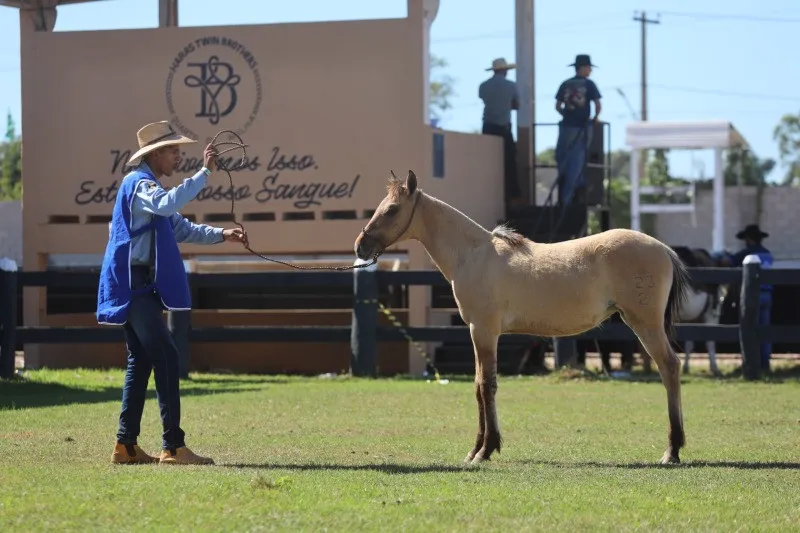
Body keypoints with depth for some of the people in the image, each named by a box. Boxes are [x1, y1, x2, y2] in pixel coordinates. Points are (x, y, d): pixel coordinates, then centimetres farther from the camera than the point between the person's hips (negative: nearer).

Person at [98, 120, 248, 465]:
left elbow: (182, 229, 24)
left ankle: (126, 445, 13)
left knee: (141, 361, 11)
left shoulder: (148, 186, 20)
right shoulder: (138, 184, -12)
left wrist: (222, 235, 11)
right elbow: (168, 204, -34)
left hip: (139, 287, 11)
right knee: (166, 358, -13)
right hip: (135, 286, -11)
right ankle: (173, 446, -14)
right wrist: (204, 173, -33)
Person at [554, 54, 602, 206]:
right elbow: (598, 106, -9)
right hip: (583, 127, -2)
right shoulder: (589, 84, -3)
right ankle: (567, 197, 2)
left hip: (567, 126, 2)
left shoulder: (565, 84, 5)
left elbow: (558, 106, 5)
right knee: (576, 162, 4)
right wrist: (595, 118, 9)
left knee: (561, 159, 11)